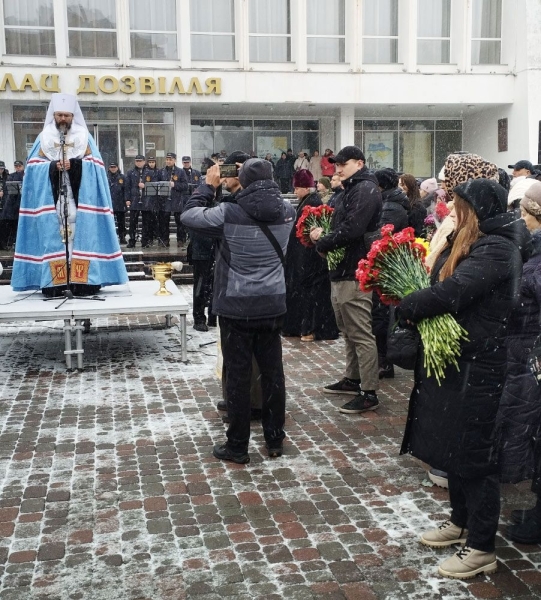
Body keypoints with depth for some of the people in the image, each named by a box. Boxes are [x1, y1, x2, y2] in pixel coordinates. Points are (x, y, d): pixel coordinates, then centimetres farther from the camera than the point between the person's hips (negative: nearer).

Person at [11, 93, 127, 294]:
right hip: (52, 196, 1)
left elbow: (93, 165, 2)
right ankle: (54, 281, -8)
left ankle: (83, 280, -7)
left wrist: (74, 164, -13)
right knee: (53, 234, -7)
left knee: (81, 234, -8)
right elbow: (35, 166, 4)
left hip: (77, 195, 0)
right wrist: (53, 166, -13)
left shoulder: (83, 136, 11)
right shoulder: (45, 137, 12)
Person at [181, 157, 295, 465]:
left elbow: (189, 215, -3)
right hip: (273, 305, 4)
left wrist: (208, 186, 8)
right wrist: (257, 178, 17)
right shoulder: (287, 212, -3)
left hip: (237, 307, -4)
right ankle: (275, 439, 23)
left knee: (238, 375, 4)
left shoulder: (229, 213, -16)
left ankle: (237, 446, 13)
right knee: (273, 372, 13)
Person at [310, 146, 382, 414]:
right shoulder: (350, 190, 20)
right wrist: (323, 234, 1)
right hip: (342, 269, 11)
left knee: (361, 334, -7)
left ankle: (369, 393, -3)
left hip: (355, 272, -11)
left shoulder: (366, 189, -13)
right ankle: (352, 379, 31)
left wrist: (322, 243, -11)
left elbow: (351, 229, -24)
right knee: (348, 331, 19)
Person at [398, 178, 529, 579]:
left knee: (473, 453, 0)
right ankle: (462, 522, 37)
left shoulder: (496, 249, -19)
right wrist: (417, 308, -7)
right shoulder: (472, 243, 13)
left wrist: (406, 308, -14)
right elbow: (442, 281, 13)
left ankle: (482, 548, 13)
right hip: (454, 358, 10)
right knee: (452, 444, 19)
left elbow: (451, 292, -27)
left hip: (477, 367, -10)